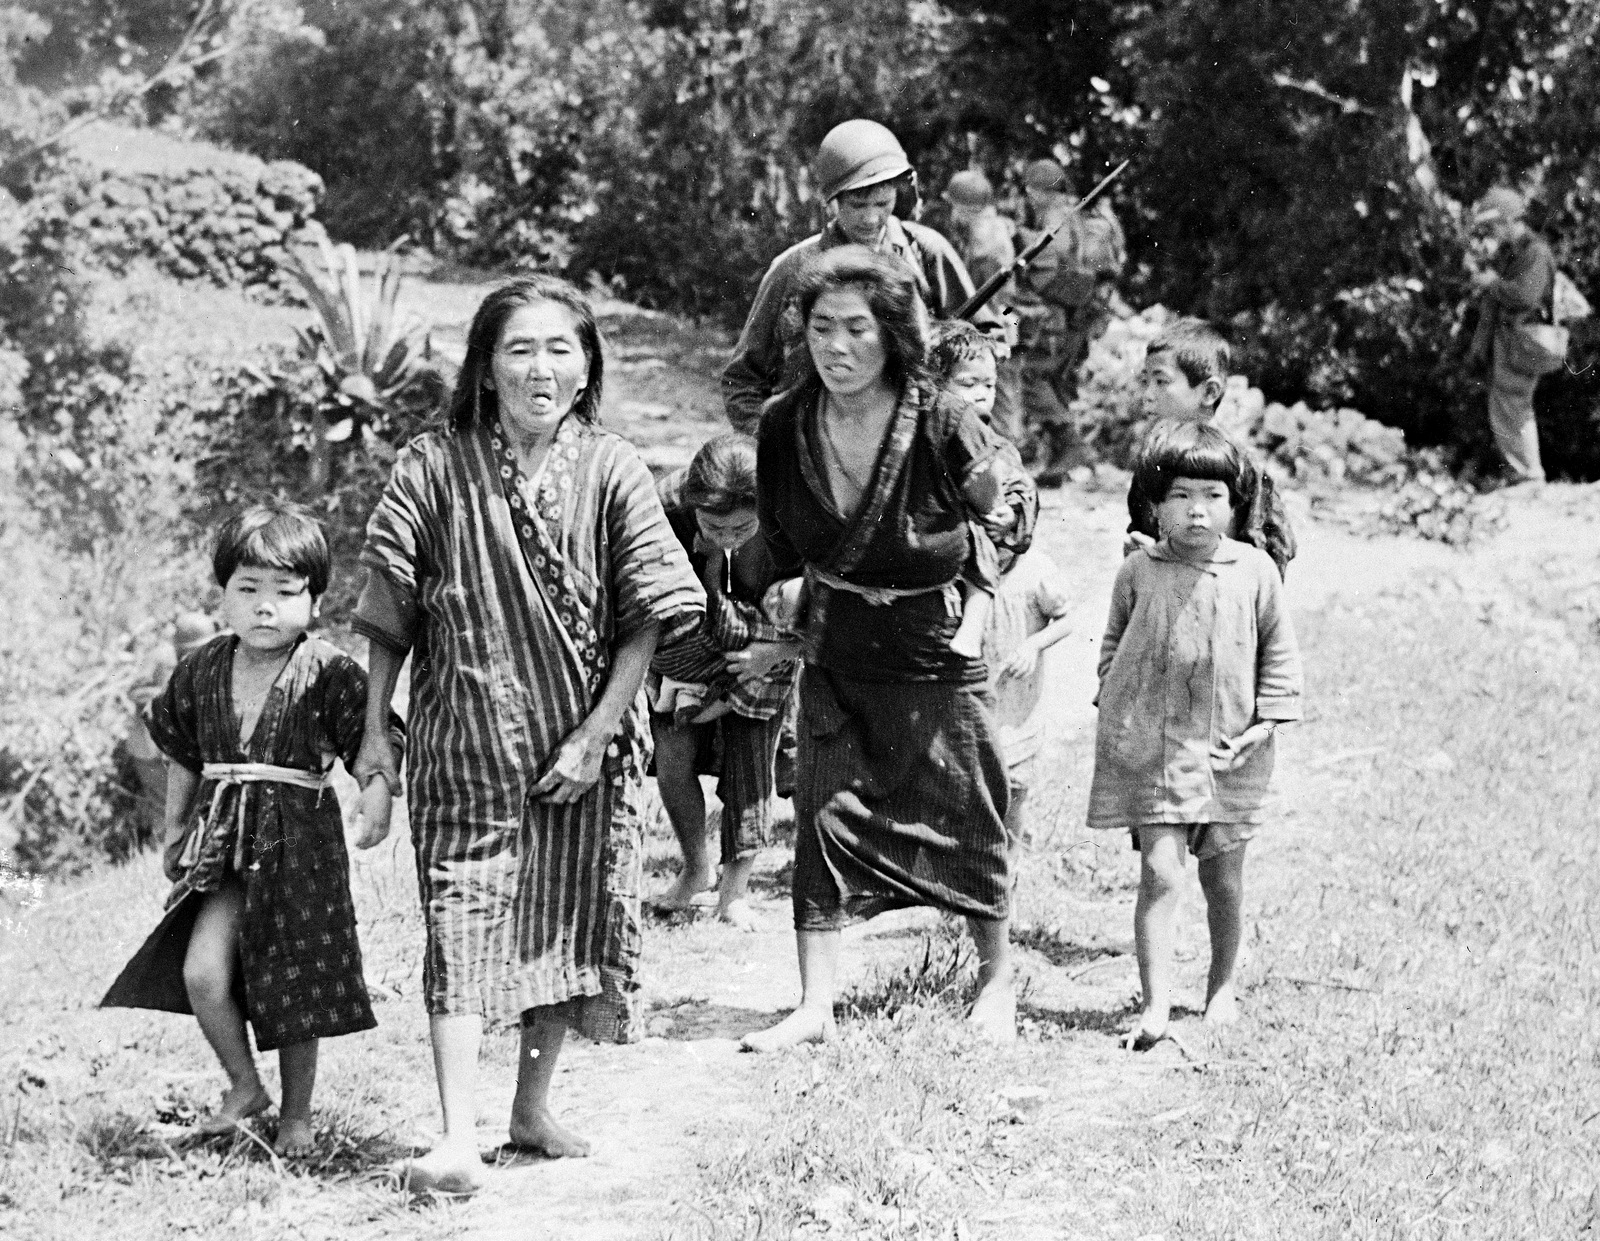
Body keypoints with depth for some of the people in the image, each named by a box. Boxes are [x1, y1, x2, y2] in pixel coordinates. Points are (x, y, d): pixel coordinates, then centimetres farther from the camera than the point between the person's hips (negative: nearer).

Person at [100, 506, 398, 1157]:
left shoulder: (330, 673, -9)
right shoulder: (201, 670, 4)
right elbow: (184, 759, 15)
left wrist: (377, 798, -30)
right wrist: (174, 831, 21)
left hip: (300, 839, -3)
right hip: (224, 838, 3)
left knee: (294, 983, 4)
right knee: (201, 970, -10)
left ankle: (296, 1112, 24)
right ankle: (243, 1086, 14)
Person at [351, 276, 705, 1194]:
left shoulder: (611, 472, -4)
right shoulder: (435, 468, -5)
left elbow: (645, 621, -5)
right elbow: (391, 617, 1)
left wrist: (595, 736, -10)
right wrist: (375, 728, -1)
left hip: (584, 745, 2)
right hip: (464, 746, -1)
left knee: (568, 920, 10)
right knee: (463, 921, -8)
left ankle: (534, 1108, 26)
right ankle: (460, 1141, -12)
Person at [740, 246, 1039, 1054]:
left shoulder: (944, 424, -21)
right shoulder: (785, 426, -10)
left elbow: (1016, 514, -3)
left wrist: (1006, 514, -22)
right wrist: (792, 592, -5)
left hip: (937, 655, -3)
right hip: (835, 660, 3)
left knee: (965, 821, 8)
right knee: (824, 818, -1)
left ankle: (997, 980, 30)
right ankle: (816, 1003, 4)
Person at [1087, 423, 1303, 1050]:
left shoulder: (1254, 570, -1)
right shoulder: (1138, 571, -1)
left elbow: (1278, 651, 8)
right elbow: (1114, 643, 13)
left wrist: (1267, 719, 0)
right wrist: (1115, 706, 5)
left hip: (1228, 747, 2)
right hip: (1148, 744, -1)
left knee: (1223, 877, 12)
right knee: (1160, 872, -11)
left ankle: (1222, 987, 33)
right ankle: (1155, 1007, -12)